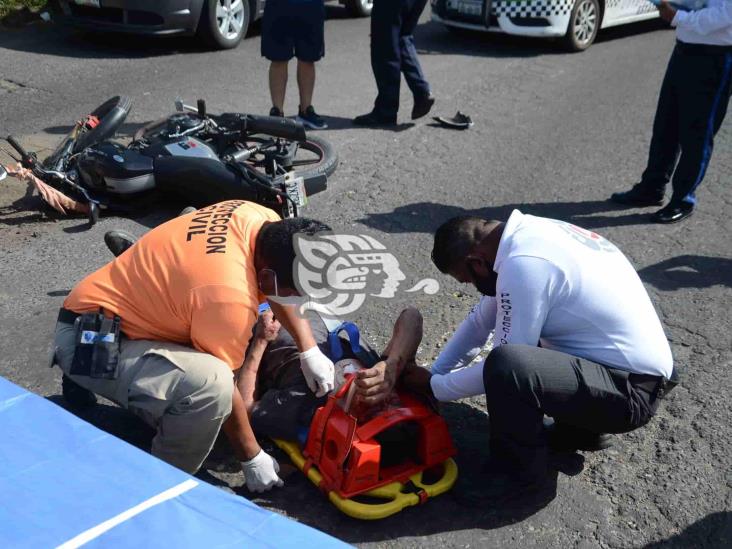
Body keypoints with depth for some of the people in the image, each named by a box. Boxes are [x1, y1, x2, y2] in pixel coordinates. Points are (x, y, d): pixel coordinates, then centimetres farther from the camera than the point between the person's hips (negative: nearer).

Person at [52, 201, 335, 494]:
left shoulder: (265, 222, -9)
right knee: (208, 382, -31)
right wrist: (252, 458, -6)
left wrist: (309, 351, 1)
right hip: (89, 342, -9)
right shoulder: (229, 298, -32)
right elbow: (220, 386, -19)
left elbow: (285, 288, 11)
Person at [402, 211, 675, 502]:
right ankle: (580, 429, 24)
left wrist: (434, 386, -5)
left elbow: (503, 364, -18)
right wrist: (433, 373, 12)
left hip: (631, 390, -10)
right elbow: (480, 320, 13)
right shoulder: (526, 234, 4)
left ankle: (524, 472, -5)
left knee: (505, 366, -31)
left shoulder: (524, 265, -25)